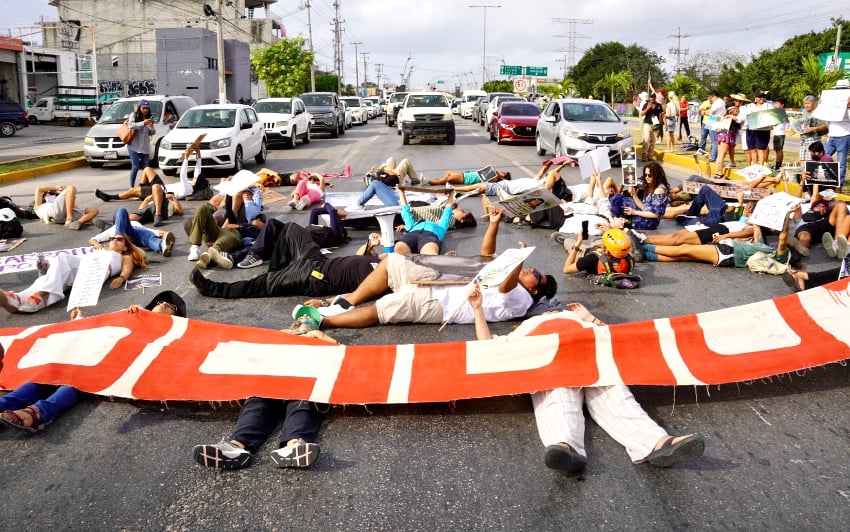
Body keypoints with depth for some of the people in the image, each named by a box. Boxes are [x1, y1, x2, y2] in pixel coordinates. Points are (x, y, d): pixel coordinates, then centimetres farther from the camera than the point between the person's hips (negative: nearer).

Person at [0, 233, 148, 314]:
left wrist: (121, 278, -15)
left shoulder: (125, 257, 34)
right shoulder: (98, 251, 46)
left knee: (63, 258, -32)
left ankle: (41, 296, -51)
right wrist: (51, 265, 11)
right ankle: (18, 299, -55)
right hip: (75, 270, 5)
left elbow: (127, 270, 10)